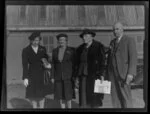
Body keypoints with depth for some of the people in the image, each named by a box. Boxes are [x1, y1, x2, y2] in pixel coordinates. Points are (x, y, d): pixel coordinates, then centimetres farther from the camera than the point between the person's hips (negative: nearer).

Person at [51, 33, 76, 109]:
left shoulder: (71, 50, -2)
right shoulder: (55, 51, 8)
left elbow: (75, 63, -2)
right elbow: (53, 64, 9)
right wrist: (53, 77, 4)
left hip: (68, 76, -3)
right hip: (58, 77, 3)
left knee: (68, 95, -5)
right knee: (60, 96, 4)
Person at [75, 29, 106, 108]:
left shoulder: (99, 46, -4)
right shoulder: (80, 49, 11)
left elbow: (102, 61, -7)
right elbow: (78, 63, 14)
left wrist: (101, 75, -14)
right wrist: (77, 77, 9)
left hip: (95, 75, -4)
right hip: (83, 77, 5)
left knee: (94, 98, -2)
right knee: (83, 98, 2)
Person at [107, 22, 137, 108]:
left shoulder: (129, 40, -5)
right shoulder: (112, 42, 16)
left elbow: (133, 57, -13)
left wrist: (131, 73, -23)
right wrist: (108, 73, 10)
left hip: (123, 73, -6)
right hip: (113, 73, 6)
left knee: (126, 97, -6)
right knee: (115, 97, 4)